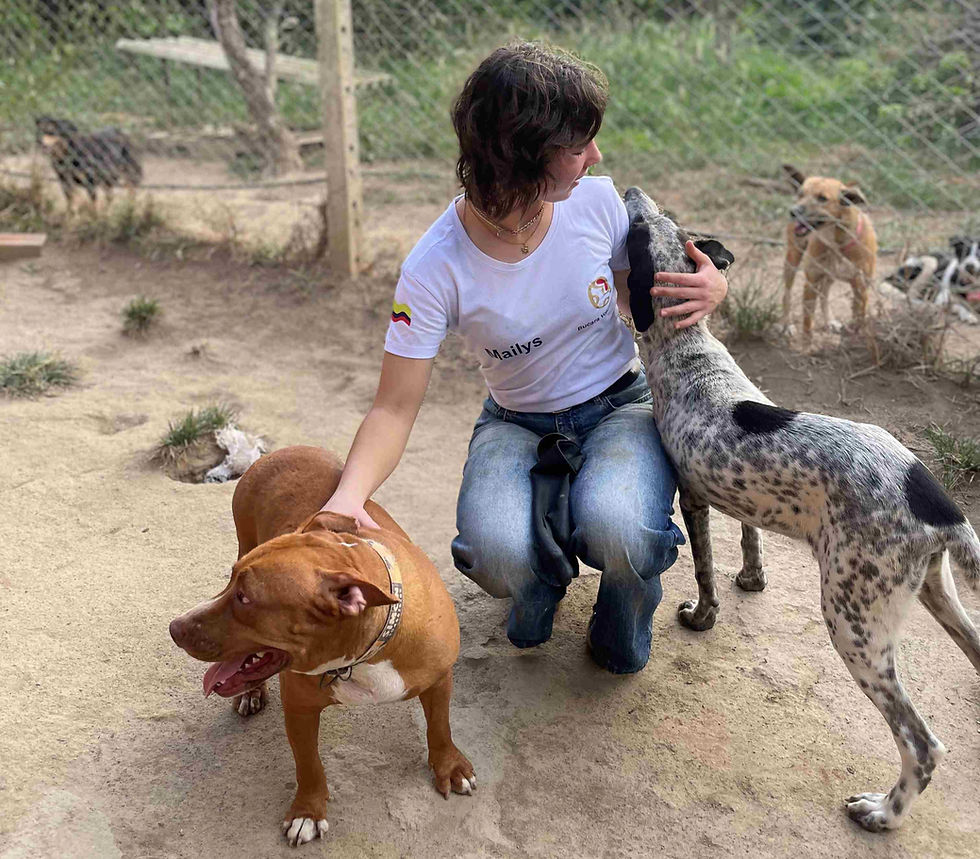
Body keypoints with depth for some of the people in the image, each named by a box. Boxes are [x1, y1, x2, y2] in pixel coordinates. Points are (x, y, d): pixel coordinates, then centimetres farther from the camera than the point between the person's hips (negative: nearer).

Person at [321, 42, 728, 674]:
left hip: (621, 404, 1)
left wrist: (710, 289, -17)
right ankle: (544, 576, 10)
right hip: (518, 425, -1)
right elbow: (395, 409, -19)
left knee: (616, 529, -33)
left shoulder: (596, 200, -12)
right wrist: (350, 493, -39)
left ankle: (624, 612, 8)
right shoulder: (436, 268, -21)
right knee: (499, 555, -32)